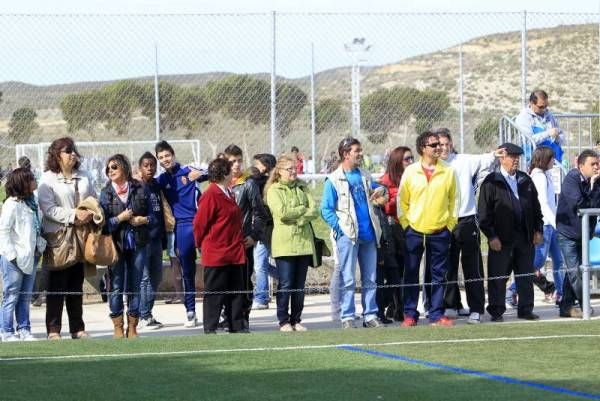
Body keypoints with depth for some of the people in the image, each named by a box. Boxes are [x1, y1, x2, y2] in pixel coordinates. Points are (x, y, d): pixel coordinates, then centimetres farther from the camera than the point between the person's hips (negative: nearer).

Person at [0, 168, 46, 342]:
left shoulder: (32, 203, 12)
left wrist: (40, 247, 5)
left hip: (30, 256, 8)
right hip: (14, 259, -8)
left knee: (25, 296, 11)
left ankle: (24, 330, 16)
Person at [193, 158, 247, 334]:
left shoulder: (228, 194, 15)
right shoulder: (210, 195, -15)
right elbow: (199, 224, -12)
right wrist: (203, 245, -1)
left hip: (235, 253, 9)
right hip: (216, 256, -9)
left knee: (236, 292, 11)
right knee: (214, 293, -2)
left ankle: (238, 326, 16)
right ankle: (210, 329, 3)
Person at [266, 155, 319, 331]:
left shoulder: (302, 188, 16)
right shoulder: (274, 190, 1)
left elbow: (315, 211, 4)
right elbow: (282, 212, -13)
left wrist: (298, 218, -11)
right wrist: (303, 209, -4)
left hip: (304, 241, 5)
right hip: (284, 242, -5)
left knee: (300, 285, 6)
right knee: (285, 285, -6)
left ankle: (296, 320, 12)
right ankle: (283, 321, 1)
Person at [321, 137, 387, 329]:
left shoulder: (365, 176, 15)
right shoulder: (334, 180, -2)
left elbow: (381, 197, 28)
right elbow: (326, 210, -5)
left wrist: (381, 190, 4)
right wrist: (340, 228, -15)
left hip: (368, 234, 6)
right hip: (348, 236, -6)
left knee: (370, 279, 7)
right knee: (348, 279, -5)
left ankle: (370, 315, 13)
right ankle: (347, 317, -1)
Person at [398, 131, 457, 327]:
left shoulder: (448, 172, 3)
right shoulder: (410, 172, 1)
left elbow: (453, 201, 8)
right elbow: (402, 201, 6)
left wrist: (450, 224, 3)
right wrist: (406, 224, -1)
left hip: (440, 232, 1)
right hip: (414, 231, 0)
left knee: (438, 275, 3)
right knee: (411, 275, 3)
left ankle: (436, 314, 8)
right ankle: (410, 314, 9)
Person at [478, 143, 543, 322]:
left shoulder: (525, 180, 13)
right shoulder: (491, 182, -3)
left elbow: (536, 207, 18)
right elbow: (484, 212, -6)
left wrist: (538, 230, 11)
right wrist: (491, 236, -12)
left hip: (525, 237, 5)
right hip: (501, 239, -5)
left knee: (526, 276, 8)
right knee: (498, 277, -1)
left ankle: (525, 309, 16)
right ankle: (496, 312, 7)